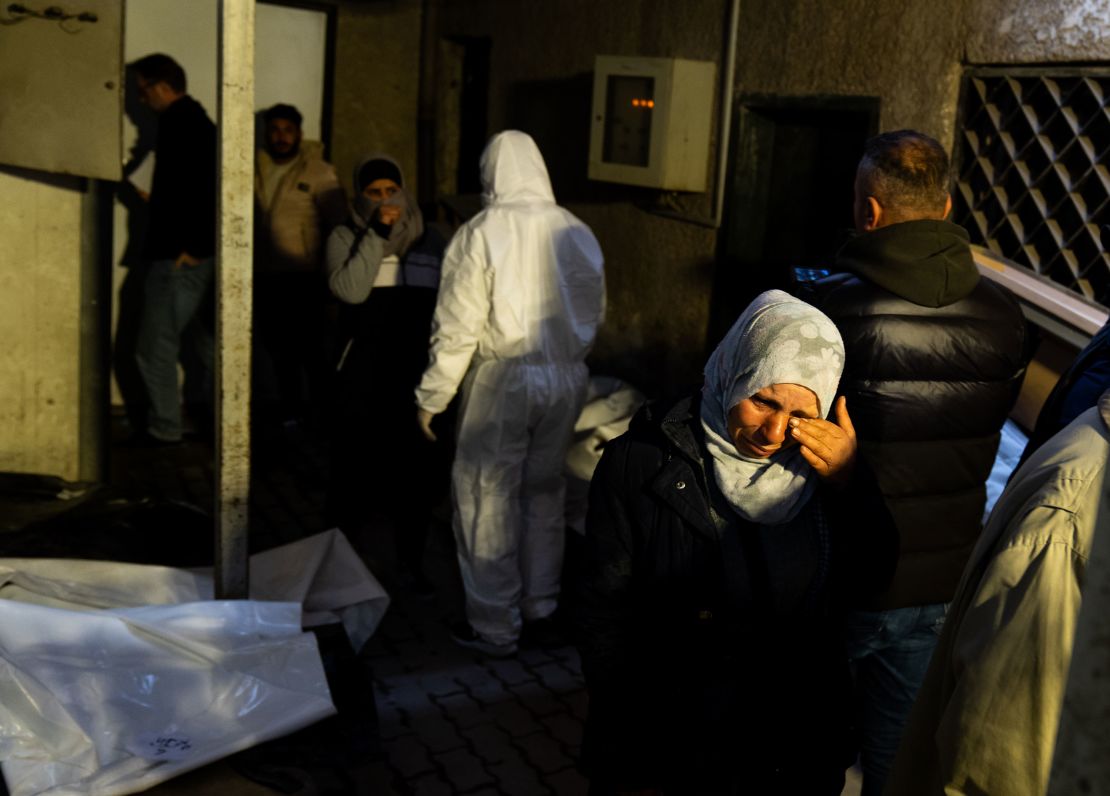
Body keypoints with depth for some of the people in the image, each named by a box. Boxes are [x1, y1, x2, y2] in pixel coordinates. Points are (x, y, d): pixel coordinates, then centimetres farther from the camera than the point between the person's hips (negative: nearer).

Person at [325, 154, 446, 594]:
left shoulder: (430, 239, 6)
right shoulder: (345, 237, 0)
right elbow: (349, 290, -18)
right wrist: (377, 234, -20)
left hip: (416, 369, 2)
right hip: (362, 372, -1)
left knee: (415, 467, 4)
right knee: (354, 463, 7)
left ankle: (411, 560, 19)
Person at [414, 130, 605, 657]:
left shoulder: (482, 233, -11)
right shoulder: (578, 233, 3)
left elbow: (457, 327, -12)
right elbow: (594, 316, 11)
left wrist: (431, 398, -4)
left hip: (503, 381, -5)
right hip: (566, 381, 5)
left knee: (487, 501, 5)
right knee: (544, 494, 17)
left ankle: (494, 628, 13)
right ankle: (541, 611, 27)